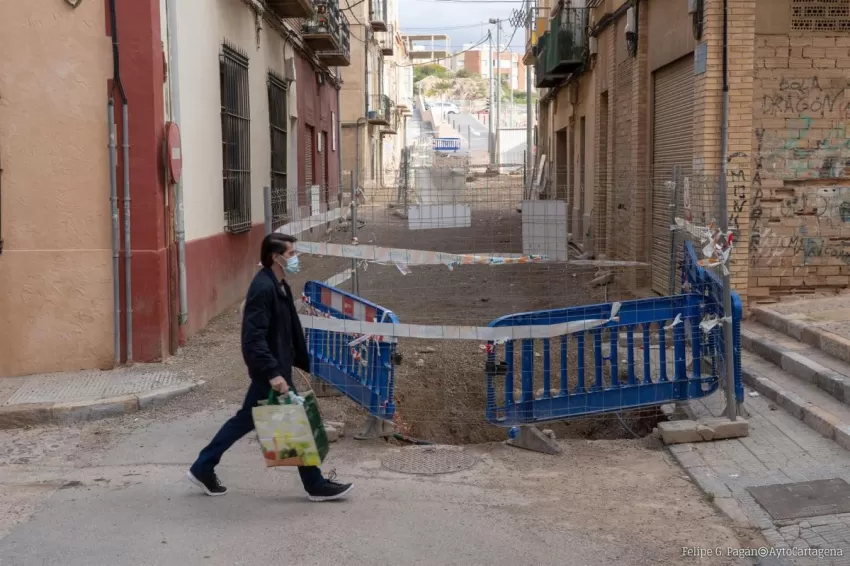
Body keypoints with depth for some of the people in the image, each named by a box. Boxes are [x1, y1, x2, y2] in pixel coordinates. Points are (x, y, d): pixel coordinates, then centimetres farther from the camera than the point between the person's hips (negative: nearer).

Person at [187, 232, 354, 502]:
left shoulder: (280, 286, 11)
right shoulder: (263, 288, -21)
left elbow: (291, 331, 19)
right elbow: (254, 338, -27)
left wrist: (305, 363, 21)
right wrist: (273, 373, -32)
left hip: (276, 367, 10)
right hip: (269, 371, -10)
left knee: (246, 419, 16)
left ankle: (203, 468, 25)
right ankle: (316, 485, 11)